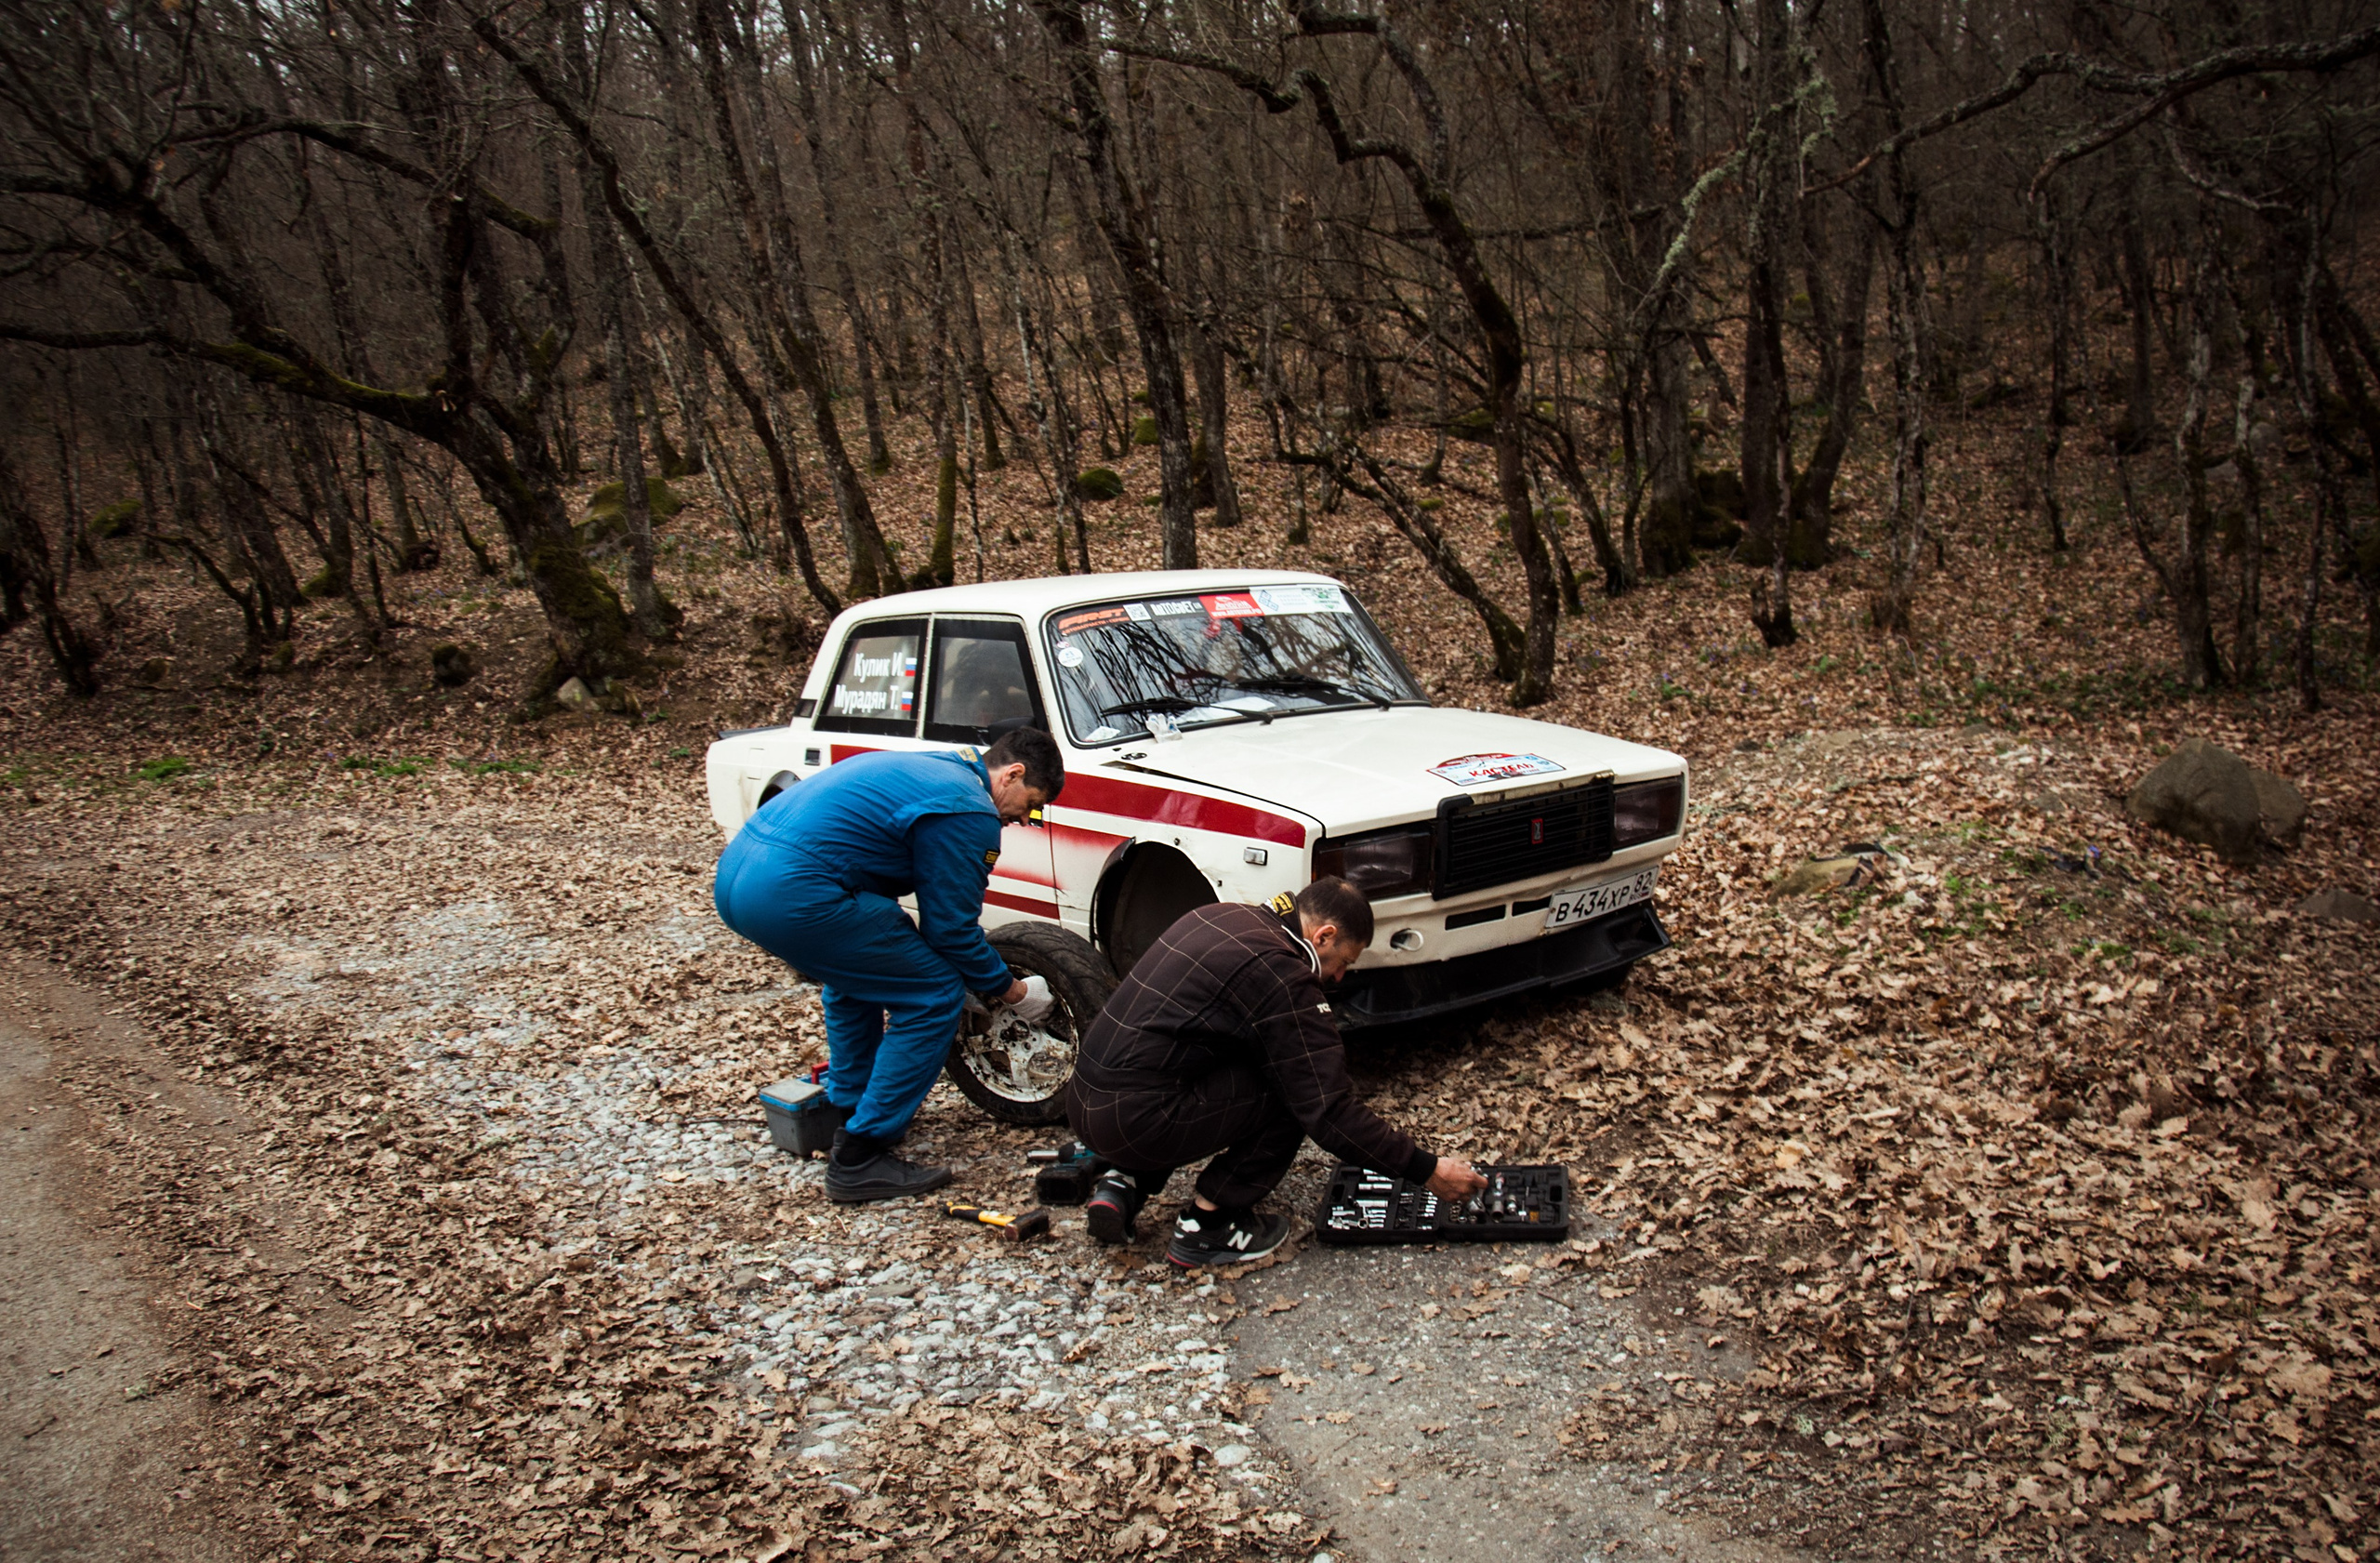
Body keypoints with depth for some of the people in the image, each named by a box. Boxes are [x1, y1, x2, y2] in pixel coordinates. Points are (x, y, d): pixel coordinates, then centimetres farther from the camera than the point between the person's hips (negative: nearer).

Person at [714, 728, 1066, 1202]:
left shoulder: (919, 769, 25)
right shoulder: (968, 811, -5)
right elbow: (953, 930, -3)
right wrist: (1013, 992, 13)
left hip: (734, 872, 11)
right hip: (794, 895, -11)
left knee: (858, 970, 33)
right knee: (933, 997, 0)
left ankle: (848, 1110, 41)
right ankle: (859, 1160, 3)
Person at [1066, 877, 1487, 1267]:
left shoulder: (1220, 916, 13)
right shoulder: (1279, 975, -14)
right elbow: (1330, 1112, -13)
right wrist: (1427, 1169, -4)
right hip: (1133, 1120, -9)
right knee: (1291, 1093, -4)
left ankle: (1125, 1184, 14)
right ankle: (1206, 1227, 4)